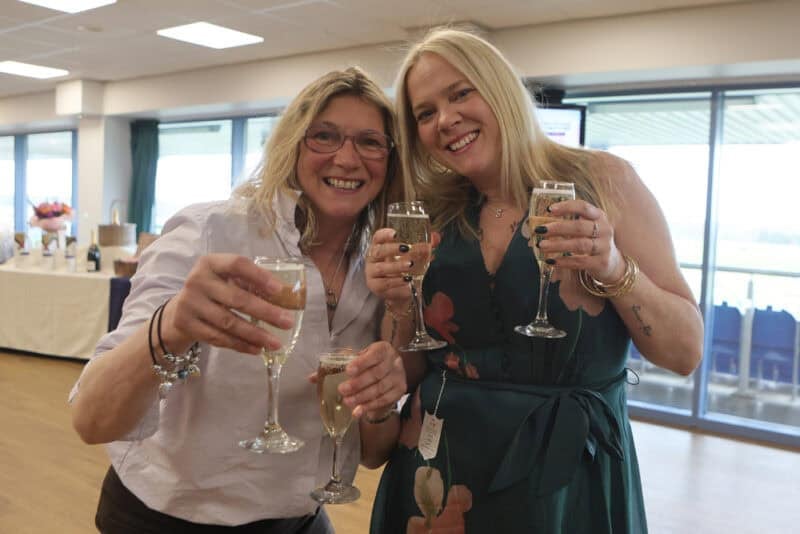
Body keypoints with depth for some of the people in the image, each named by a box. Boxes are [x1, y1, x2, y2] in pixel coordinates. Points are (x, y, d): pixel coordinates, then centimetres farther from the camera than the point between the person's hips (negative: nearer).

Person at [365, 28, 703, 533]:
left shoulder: (602, 180, -7)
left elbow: (686, 353, -7)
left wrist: (613, 269, -22)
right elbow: (408, 376, 4)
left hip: (569, 476, -2)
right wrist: (400, 306, -14)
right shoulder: (432, 221, 0)